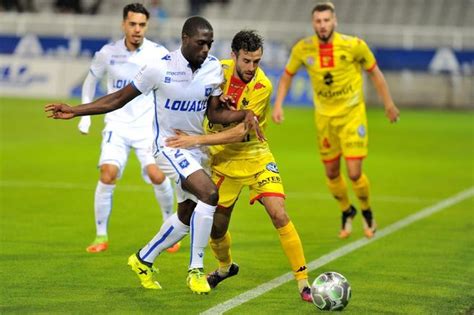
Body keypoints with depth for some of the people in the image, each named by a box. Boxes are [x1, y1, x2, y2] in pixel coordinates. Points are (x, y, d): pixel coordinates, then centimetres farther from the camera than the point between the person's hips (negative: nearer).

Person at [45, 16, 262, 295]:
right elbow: (120, 98, -8)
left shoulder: (214, 68, -6)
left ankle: (143, 260, 37)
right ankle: (196, 270, -16)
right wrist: (75, 111, -11)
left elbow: (214, 113, -2)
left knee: (187, 216, 14)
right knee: (209, 194, -27)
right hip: (169, 145, -6)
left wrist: (245, 115, -20)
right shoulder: (161, 68, -19)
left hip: (197, 147, 6)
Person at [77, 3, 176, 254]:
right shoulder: (108, 53, -1)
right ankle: (101, 236, -3)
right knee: (108, 173, -19)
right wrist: (85, 114, 12)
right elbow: (91, 80, 16)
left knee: (157, 175, -18)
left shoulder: (158, 54, -6)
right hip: (118, 124, 1)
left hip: (149, 125, -1)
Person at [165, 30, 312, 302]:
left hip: (255, 157, -3)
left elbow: (240, 132, -26)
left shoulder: (262, 86, -21)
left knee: (279, 214, -18)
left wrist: (196, 140, -30)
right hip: (222, 158, 3)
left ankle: (304, 283, -11)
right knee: (217, 226, 6)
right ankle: (225, 267, 40)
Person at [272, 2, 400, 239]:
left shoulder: (353, 45, -16)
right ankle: (347, 211, 38)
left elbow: (374, 72, -1)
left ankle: (367, 211, 20)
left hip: (352, 115, -3)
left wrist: (388, 104, 4)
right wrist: (278, 104, -4)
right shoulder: (303, 49, -10)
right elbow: (287, 75, 7)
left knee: (354, 173, -10)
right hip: (324, 117, 3)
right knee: (332, 173, 9)